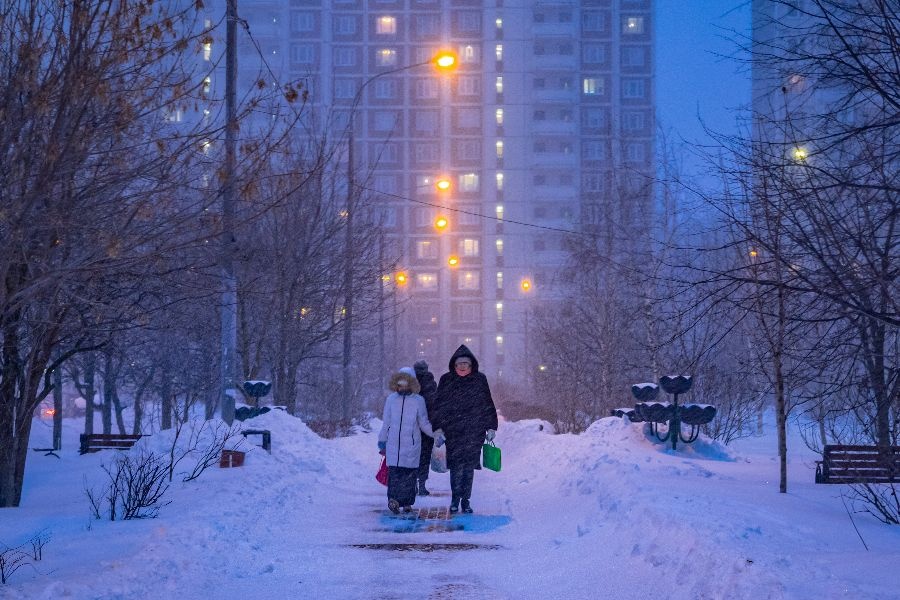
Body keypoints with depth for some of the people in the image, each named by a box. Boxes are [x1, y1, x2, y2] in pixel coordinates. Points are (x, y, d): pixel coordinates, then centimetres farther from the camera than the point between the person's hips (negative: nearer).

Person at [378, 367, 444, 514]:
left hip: (412, 444, -1)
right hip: (393, 443, 1)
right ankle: (394, 499, -16)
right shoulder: (391, 399, 7)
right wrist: (382, 440, 19)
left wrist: (437, 434, -1)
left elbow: (424, 423, 9)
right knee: (394, 472, -9)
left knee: (410, 473, -1)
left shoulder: (418, 400, 2)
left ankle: (407, 502, 7)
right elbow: (386, 422, 16)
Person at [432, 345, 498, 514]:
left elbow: (488, 405, 10)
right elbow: (439, 406, 5)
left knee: (470, 466, 2)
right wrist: (438, 428, -2)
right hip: (452, 432, -1)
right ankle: (455, 499, 2)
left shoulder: (480, 380, 6)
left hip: (474, 432, 1)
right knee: (456, 465, -7)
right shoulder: (446, 380, 4)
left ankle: (466, 500, 10)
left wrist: (491, 428, 6)